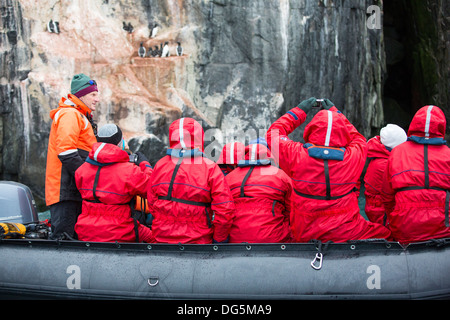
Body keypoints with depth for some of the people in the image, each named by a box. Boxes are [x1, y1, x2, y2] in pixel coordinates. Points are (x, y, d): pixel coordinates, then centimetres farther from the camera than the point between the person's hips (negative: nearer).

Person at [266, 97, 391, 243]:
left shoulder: (297, 156, -10)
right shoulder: (353, 157, -7)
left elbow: (273, 133, 9)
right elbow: (358, 138, 18)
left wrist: (299, 111, 16)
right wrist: (335, 112, 26)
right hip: (346, 233, 1)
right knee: (386, 233, 14)